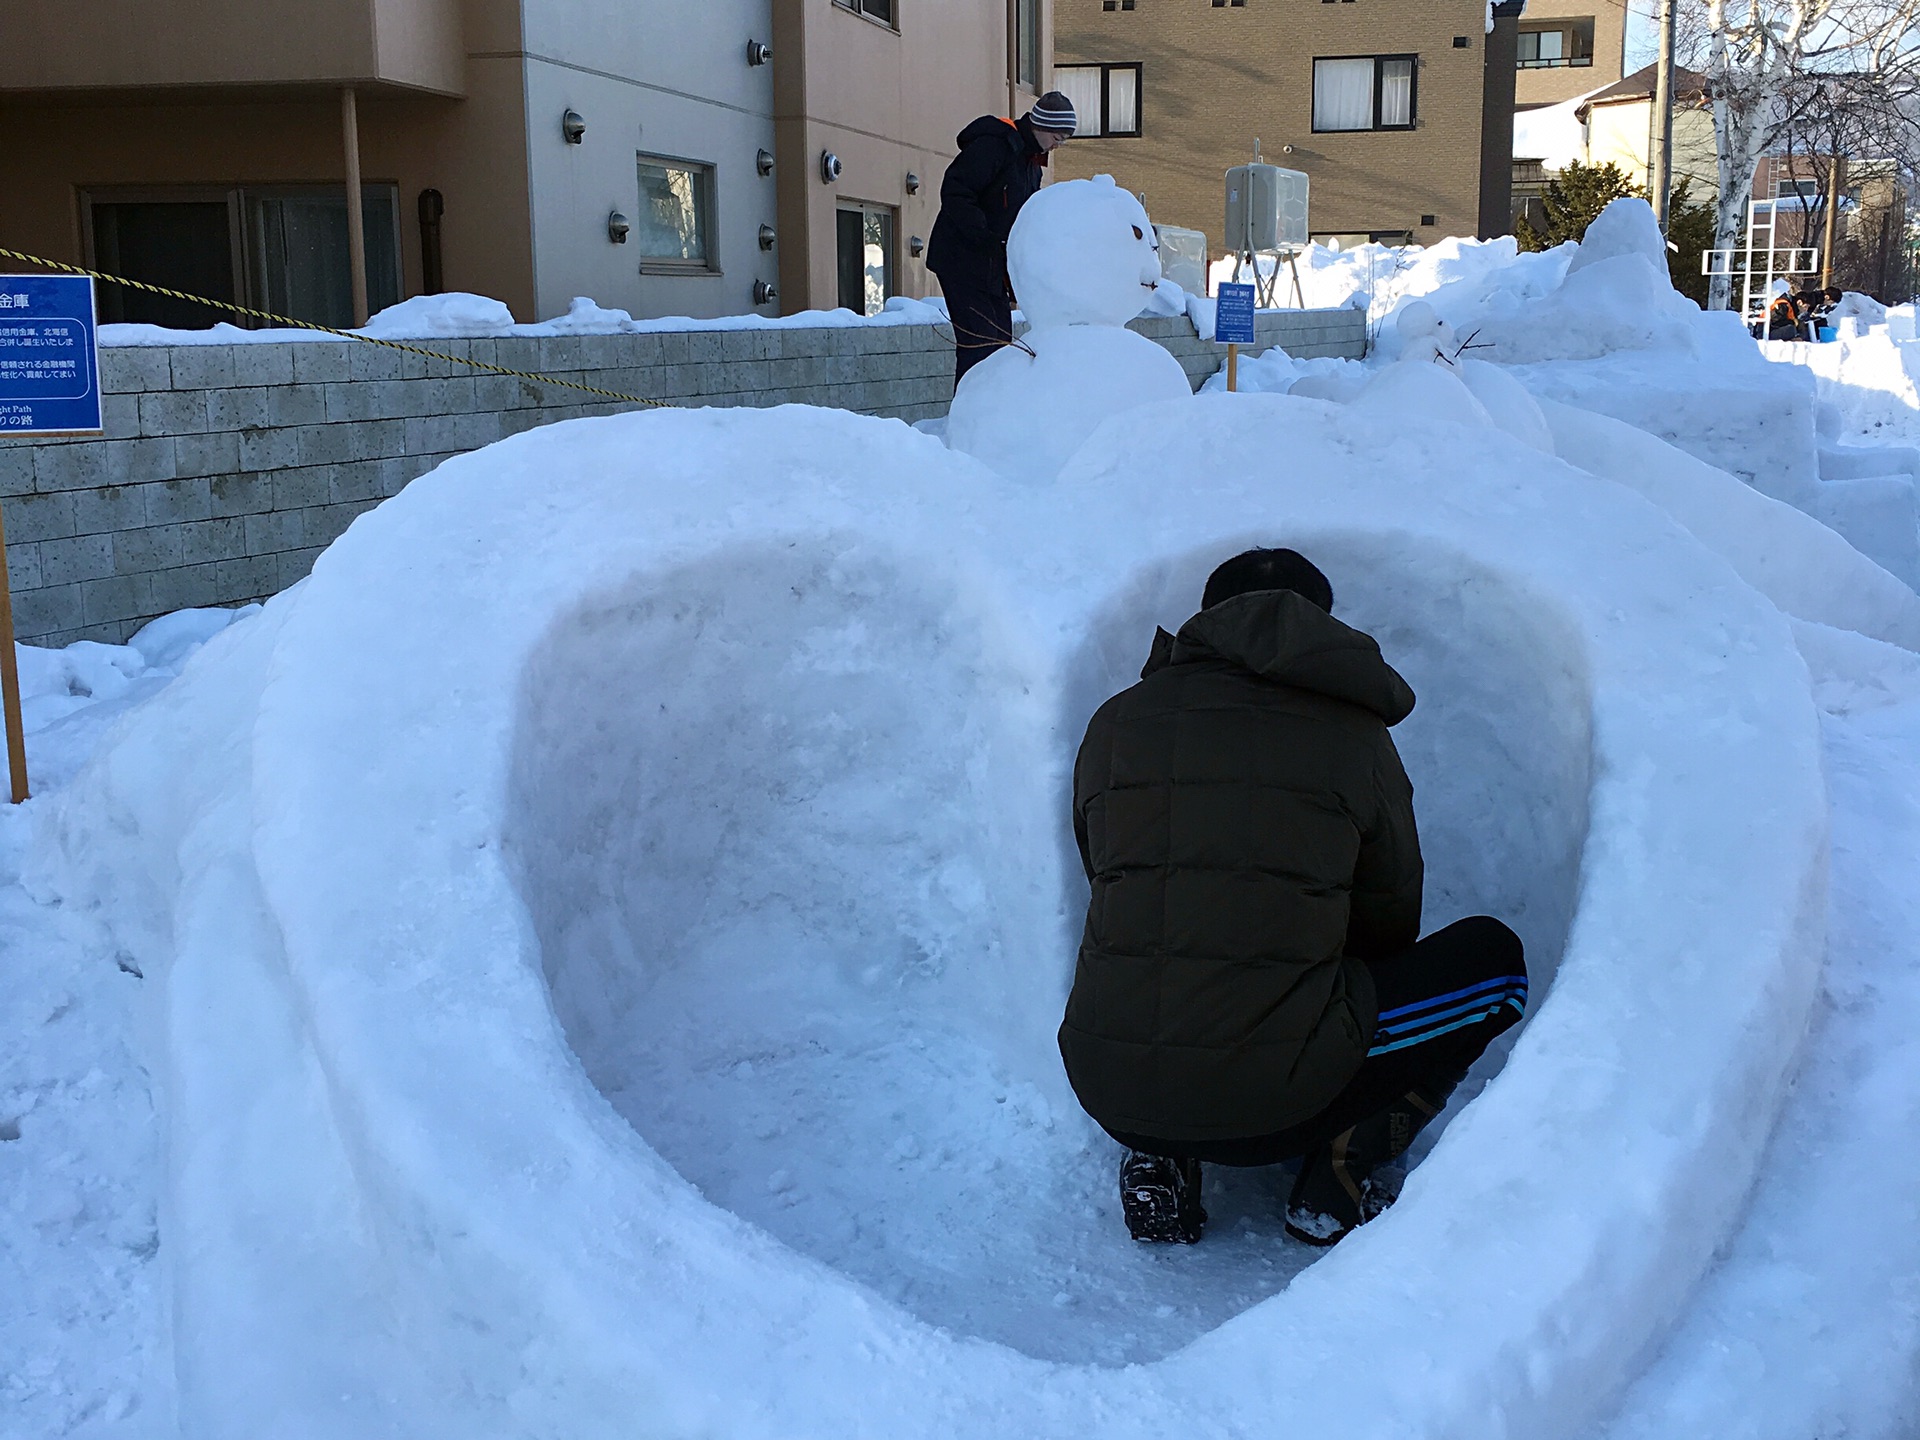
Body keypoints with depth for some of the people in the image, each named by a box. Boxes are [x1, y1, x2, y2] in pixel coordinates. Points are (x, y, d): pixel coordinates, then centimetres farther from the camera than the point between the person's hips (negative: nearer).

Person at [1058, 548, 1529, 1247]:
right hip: (1274, 1103, -3)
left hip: (1109, 1094, 4)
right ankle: (1339, 1172, 7)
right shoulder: (1354, 734, 5)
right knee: (1491, 958, 19)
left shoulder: (1115, 721, 12)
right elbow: (1388, 926, 16)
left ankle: (1159, 1162, 15)